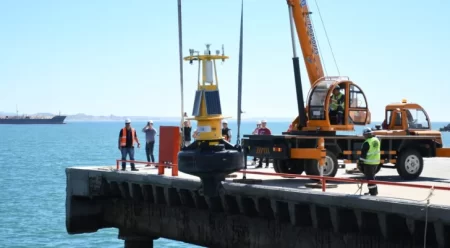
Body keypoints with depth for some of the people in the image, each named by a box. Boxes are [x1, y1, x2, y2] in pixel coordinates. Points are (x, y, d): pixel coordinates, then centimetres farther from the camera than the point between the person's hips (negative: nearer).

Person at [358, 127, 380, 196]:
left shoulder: (367, 143, -18)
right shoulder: (377, 140, 7)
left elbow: (363, 154, -17)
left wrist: (360, 163, -10)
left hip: (369, 163, -8)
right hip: (376, 162, 8)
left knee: (370, 177, -1)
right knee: (372, 176, 21)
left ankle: (373, 192, 0)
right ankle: (374, 191, 25)